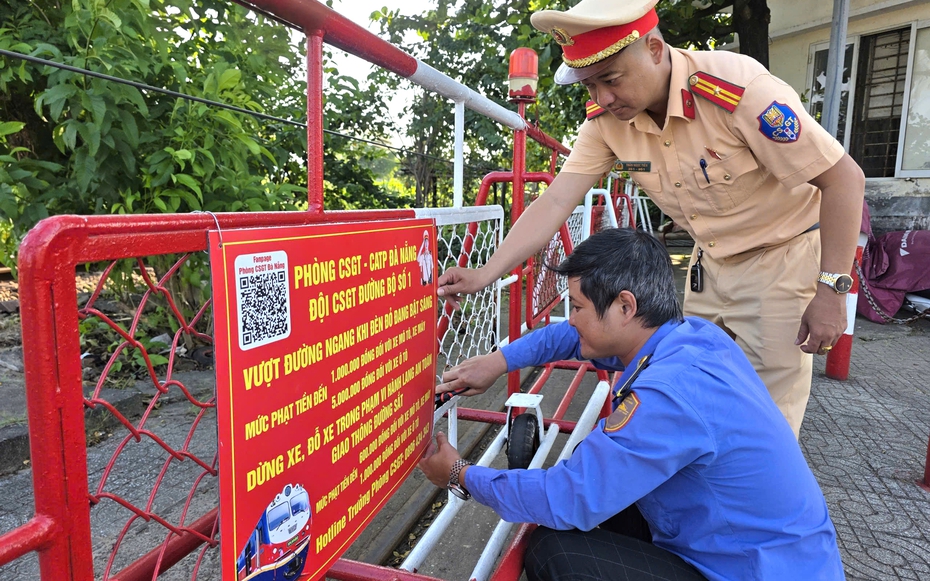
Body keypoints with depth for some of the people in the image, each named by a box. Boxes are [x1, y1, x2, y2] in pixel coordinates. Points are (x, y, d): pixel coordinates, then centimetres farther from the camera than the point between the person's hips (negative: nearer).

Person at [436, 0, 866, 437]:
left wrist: (830, 288, -21)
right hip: (711, 260, 5)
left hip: (784, 255, -5)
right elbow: (557, 200, -16)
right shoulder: (605, 118, -14)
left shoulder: (740, 90, -30)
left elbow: (844, 179, -22)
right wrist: (484, 275, -23)